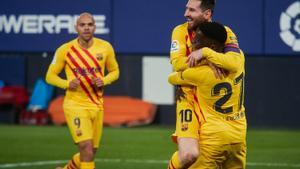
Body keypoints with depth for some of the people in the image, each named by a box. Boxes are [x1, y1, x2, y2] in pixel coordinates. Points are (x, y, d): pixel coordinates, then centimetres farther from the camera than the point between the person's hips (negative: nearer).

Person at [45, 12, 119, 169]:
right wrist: (67, 83, -18)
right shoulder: (65, 50, -7)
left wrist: (104, 81, -9)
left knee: (91, 152, 11)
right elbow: (50, 76, 2)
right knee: (87, 148, -20)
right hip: (75, 104, -4)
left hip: (97, 105, 4)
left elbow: (114, 71, 13)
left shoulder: (105, 47, 0)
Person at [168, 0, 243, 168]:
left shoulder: (225, 33, -7)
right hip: (189, 99, -2)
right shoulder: (181, 31, -3)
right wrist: (207, 61, -26)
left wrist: (205, 52, -32)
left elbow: (235, 63, -26)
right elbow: (177, 63, -18)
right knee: (189, 155, -20)